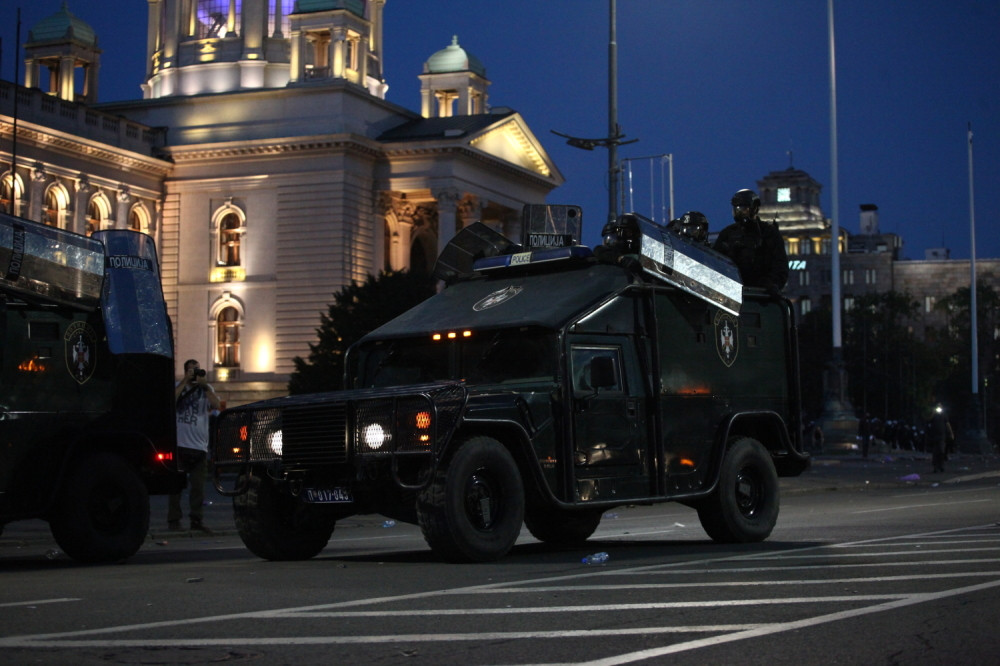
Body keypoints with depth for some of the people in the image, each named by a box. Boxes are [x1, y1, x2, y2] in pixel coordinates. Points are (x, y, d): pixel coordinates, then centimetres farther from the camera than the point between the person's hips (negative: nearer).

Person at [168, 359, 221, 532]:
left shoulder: (206, 389, 11)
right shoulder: (178, 386, 7)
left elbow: (216, 405, -5)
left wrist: (204, 384, -8)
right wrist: (185, 381, -10)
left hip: (199, 446, 2)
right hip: (179, 444, -1)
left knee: (198, 486, 3)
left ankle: (196, 520, 8)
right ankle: (173, 520, 7)